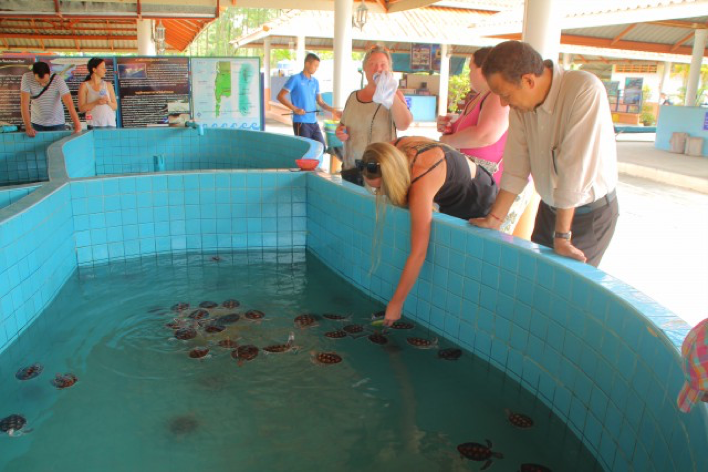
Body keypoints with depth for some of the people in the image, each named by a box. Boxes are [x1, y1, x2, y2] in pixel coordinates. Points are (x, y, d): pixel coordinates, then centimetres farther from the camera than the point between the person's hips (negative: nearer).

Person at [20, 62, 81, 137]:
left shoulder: (58, 80, -21)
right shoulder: (27, 78, -16)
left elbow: (69, 104, -28)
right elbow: (24, 103, -18)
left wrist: (77, 126, -37)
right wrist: (28, 128, -25)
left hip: (57, 124, -1)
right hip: (36, 124, 2)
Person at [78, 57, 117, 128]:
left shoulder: (108, 85, 12)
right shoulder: (84, 86, 5)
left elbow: (115, 106, 13)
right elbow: (81, 108, -1)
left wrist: (108, 102, -7)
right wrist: (96, 102, -14)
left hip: (109, 123, 3)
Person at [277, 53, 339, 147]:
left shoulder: (315, 82, 12)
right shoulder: (295, 79, -5)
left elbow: (320, 102, 15)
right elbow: (280, 96, -7)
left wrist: (333, 111, 0)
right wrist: (295, 109, -16)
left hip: (314, 122, 6)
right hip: (301, 122, -6)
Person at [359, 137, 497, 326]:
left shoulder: (421, 186, -46)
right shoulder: (395, 148, -25)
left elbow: (418, 254, -44)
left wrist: (396, 302, -37)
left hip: (477, 199, -8)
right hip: (452, 199, 8)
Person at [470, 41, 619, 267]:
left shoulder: (585, 90, -28)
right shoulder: (520, 103, -10)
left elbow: (574, 168, -28)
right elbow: (516, 165, -7)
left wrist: (562, 234, -25)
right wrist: (494, 219, -8)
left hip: (591, 214, -5)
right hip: (550, 207, 5)